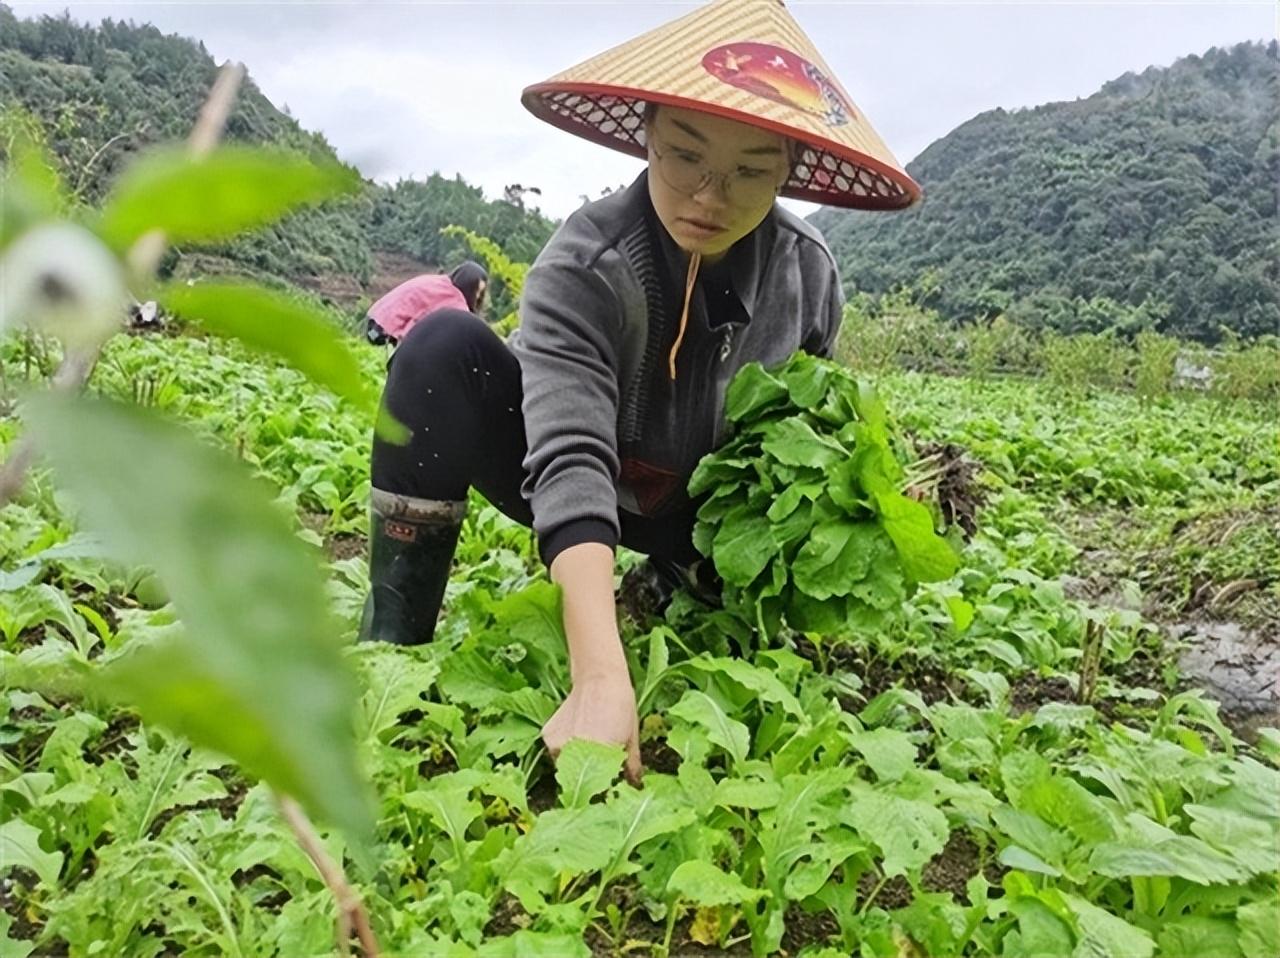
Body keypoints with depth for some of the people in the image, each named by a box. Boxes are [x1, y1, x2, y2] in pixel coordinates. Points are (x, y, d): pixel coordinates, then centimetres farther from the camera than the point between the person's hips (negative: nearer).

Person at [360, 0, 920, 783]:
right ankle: (394, 644, -21)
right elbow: (571, 464, -43)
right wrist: (604, 682, -55)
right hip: (572, 485, -3)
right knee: (445, 350, -31)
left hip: (702, 517, 4)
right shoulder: (583, 268, -30)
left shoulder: (808, 277, -17)